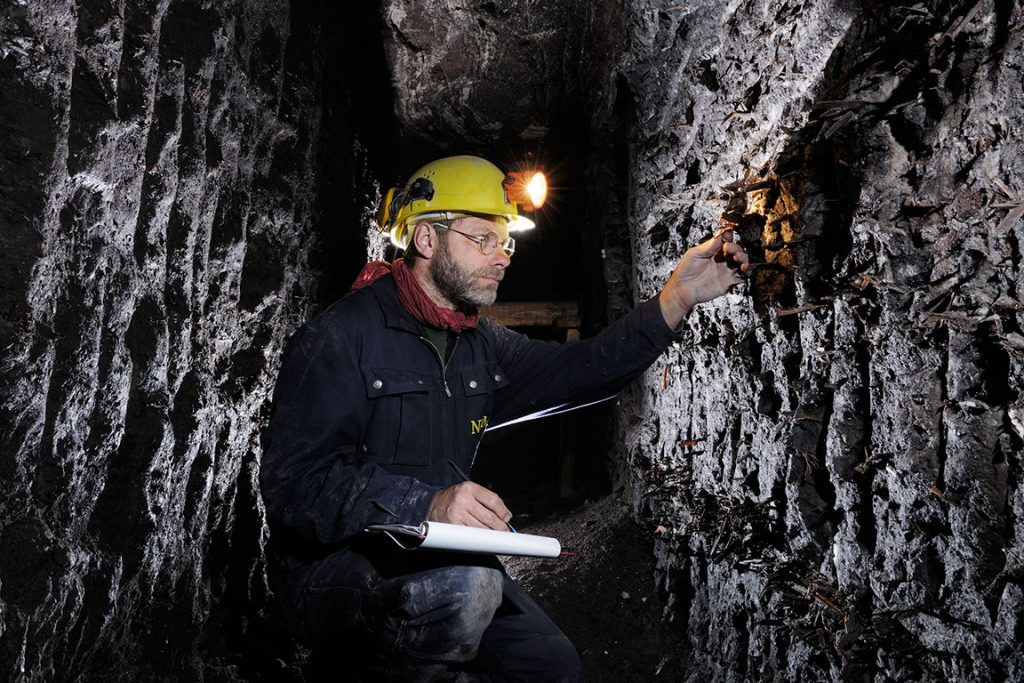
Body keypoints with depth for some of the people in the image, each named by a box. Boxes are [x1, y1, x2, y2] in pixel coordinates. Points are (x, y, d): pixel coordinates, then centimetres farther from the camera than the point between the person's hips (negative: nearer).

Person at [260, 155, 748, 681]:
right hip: (330, 571, -7)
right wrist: (427, 502, -36)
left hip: (436, 562, 7)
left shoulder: (480, 344, 9)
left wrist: (678, 296, -7)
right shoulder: (342, 335, -15)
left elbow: (580, 369, 1)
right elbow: (292, 484, -22)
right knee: (465, 588, -34)